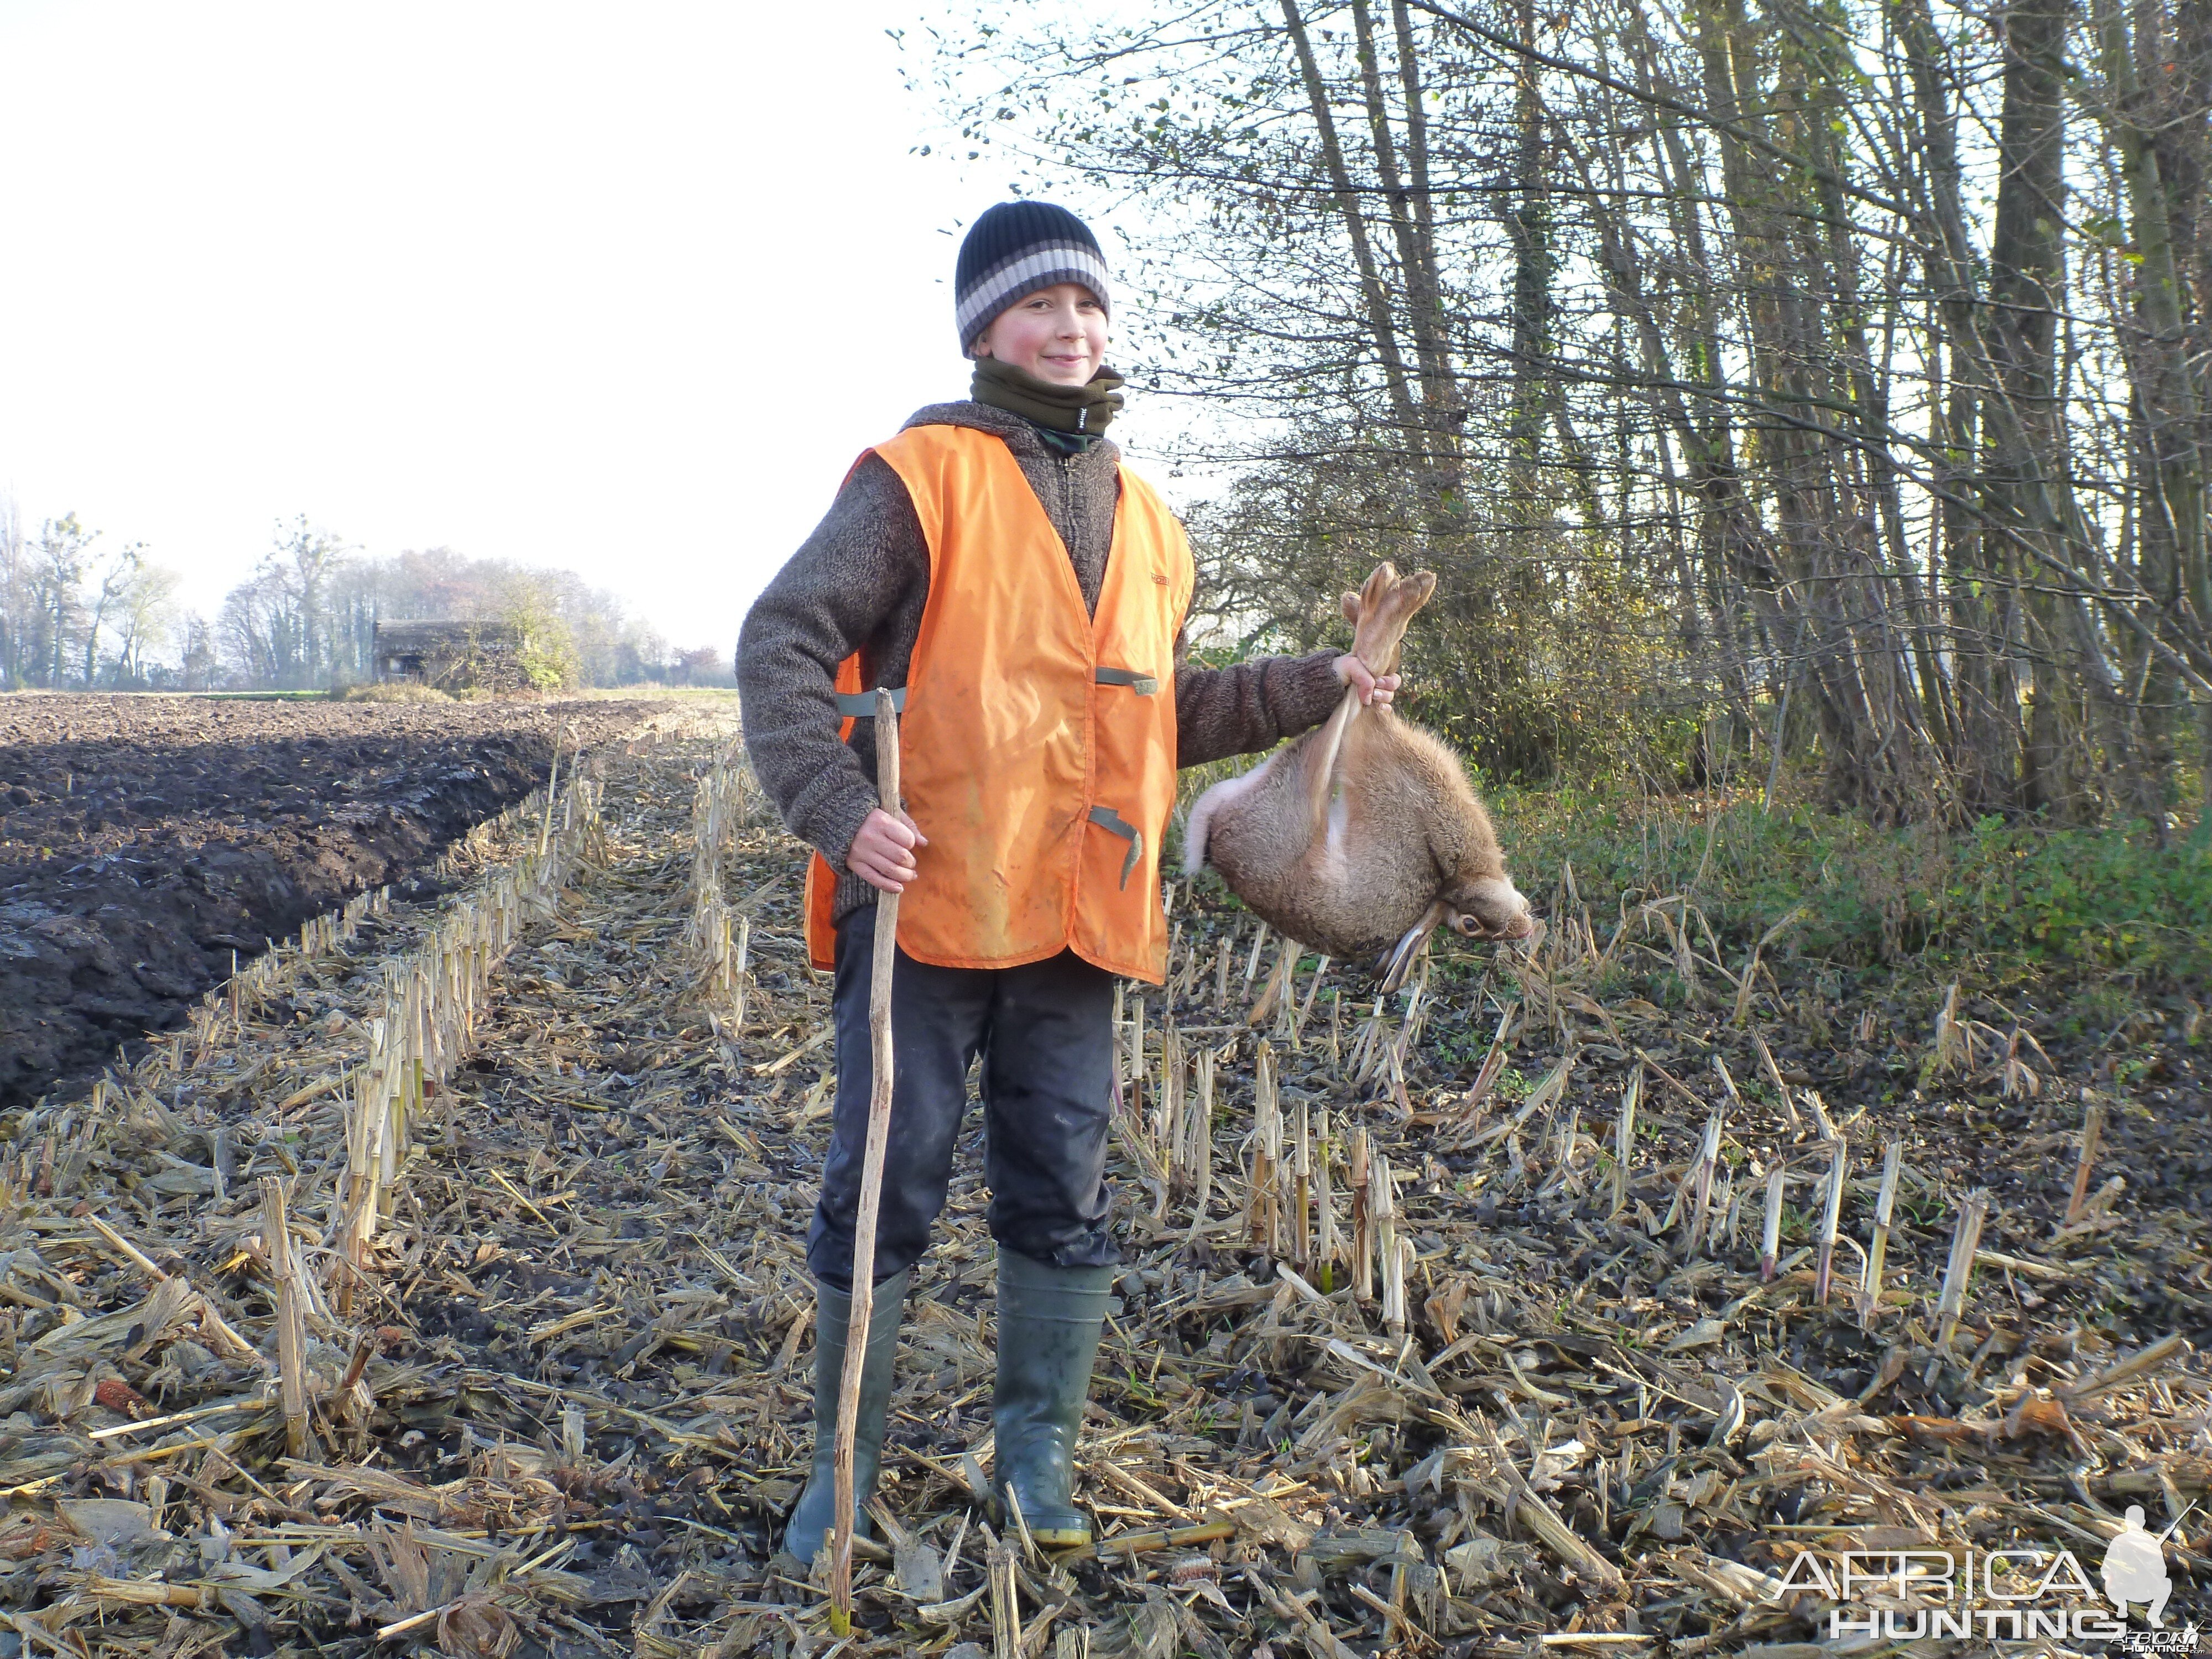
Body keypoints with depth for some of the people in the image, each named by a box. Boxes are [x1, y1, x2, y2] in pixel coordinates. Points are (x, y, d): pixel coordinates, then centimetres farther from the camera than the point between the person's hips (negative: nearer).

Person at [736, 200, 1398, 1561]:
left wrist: (1313, 687, 15)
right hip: (924, 902, -5)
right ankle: (846, 1462, 20)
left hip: (1075, 923, 5)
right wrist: (838, 807, -21)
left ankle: (1039, 1445, 28)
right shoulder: (923, 476, -4)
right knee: (885, 1191, 3)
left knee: (1066, 1197, 11)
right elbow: (783, 642, -9)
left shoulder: (1144, 519, 16)